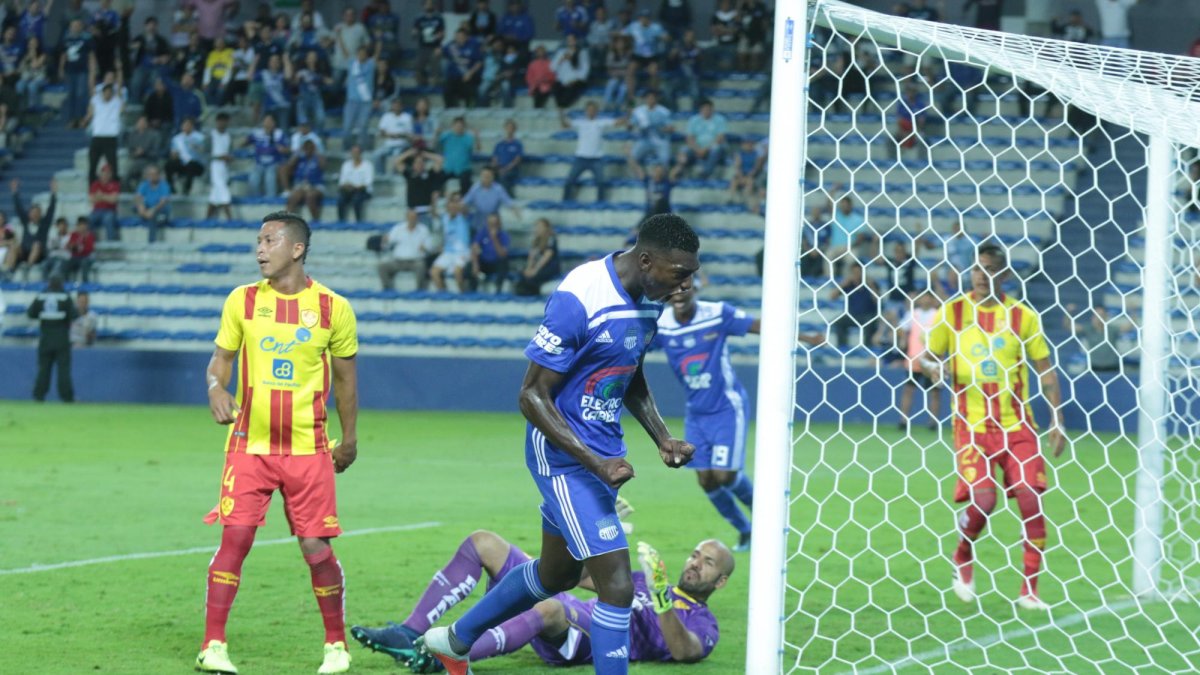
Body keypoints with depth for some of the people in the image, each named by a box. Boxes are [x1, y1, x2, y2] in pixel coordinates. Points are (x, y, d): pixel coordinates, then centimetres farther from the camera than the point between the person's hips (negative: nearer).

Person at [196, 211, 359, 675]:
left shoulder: (332, 307, 0)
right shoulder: (242, 301, 3)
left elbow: (345, 375, 10)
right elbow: (221, 358, 8)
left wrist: (349, 439, 13)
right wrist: (216, 389, -15)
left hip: (308, 447, -1)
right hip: (249, 444, 1)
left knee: (316, 548, -1)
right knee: (235, 539, -8)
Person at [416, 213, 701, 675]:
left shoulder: (649, 299, 2)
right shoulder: (579, 299, -25)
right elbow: (533, 395, -22)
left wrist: (662, 438, 6)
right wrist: (596, 463, -27)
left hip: (603, 453, 9)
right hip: (564, 457, -9)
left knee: (557, 572, 24)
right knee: (617, 584, -15)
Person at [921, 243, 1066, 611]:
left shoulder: (1022, 315, 2)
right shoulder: (953, 311, 2)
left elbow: (1045, 370, 6)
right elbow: (928, 356, 10)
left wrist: (1057, 420, -1)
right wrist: (933, 367, -15)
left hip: (1017, 425, 1)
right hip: (971, 425, -1)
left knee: (1030, 499, -8)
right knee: (982, 499, -14)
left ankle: (1029, 590, 1)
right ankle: (962, 560, 17)